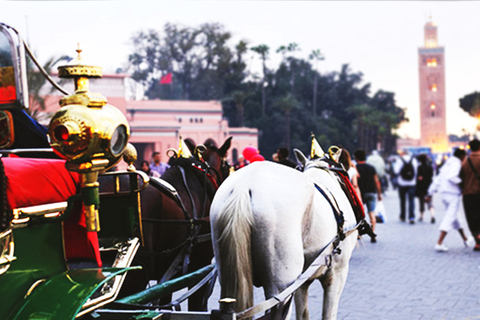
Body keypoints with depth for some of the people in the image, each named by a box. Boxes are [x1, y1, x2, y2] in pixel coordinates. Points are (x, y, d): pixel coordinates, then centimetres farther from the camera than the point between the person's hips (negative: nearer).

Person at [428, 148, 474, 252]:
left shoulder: (447, 164, 16)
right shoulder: (456, 164, -10)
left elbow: (437, 180, 16)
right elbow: (451, 177, -27)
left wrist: (430, 192, 17)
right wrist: (461, 182, -14)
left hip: (444, 194, 10)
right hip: (453, 194, -10)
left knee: (453, 216, 20)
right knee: (449, 218, -9)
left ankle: (465, 239, 37)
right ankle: (439, 243, -16)